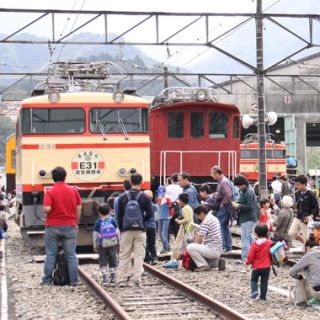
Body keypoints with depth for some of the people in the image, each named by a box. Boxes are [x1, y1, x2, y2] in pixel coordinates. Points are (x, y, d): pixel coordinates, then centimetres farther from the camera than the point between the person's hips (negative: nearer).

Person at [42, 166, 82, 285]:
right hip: (69, 226, 2)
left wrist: (47, 215, 3)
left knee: (51, 254, 6)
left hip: (53, 227, -2)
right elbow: (78, 209, 4)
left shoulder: (50, 192, -9)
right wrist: (76, 223, 15)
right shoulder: (73, 191, 1)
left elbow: (47, 209, -20)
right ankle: (73, 280, 5)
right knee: (71, 254, 6)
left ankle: (47, 279, 10)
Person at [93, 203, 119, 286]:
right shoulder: (113, 220, -1)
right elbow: (117, 233, 1)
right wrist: (118, 243, 11)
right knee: (113, 262, 9)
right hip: (112, 245, 2)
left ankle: (104, 279, -6)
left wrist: (95, 246, 7)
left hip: (102, 245, -1)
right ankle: (113, 279, 9)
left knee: (103, 262, 3)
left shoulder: (98, 222, -4)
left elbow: (95, 236, -2)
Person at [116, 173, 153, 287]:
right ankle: (137, 279, -3)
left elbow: (119, 215, 1)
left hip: (126, 230, 1)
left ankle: (121, 279, 8)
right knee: (139, 255, 4)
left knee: (124, 256, 8)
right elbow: (149, 214, -4)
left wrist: (121, 229, 11)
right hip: (140, 230, -1)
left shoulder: (123, 197, 0)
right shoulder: (144, 197, -4)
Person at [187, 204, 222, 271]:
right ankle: (216, 262, 17)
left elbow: (198, 239, -14)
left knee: (190, 247, -20)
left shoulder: (206, 222, -16)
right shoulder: (214, 219, 14)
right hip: (218, 250, 10)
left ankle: (204, 265, -13)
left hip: (212, 250, -10)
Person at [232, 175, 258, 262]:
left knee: (245, 238, -10)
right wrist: (237, 204, 5)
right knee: (248, 237, 19)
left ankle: (245, 258, -11)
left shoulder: (249, 192, -17)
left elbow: (250, 206, -21)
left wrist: (239, 206, -17)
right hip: (246, 218, 11)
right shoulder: (244, 191, 14)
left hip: (248, 219, -11)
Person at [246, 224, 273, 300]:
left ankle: (254, 290, -5)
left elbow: (250, 256, -8)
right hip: (266, 267, 2)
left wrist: (247, 262, 9)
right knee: (264, 282, 10)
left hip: (256, 267, -1)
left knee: (254, 279, 16)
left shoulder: (254, 244, -12)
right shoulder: (270, 243, -7)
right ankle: (263, 296, 11)